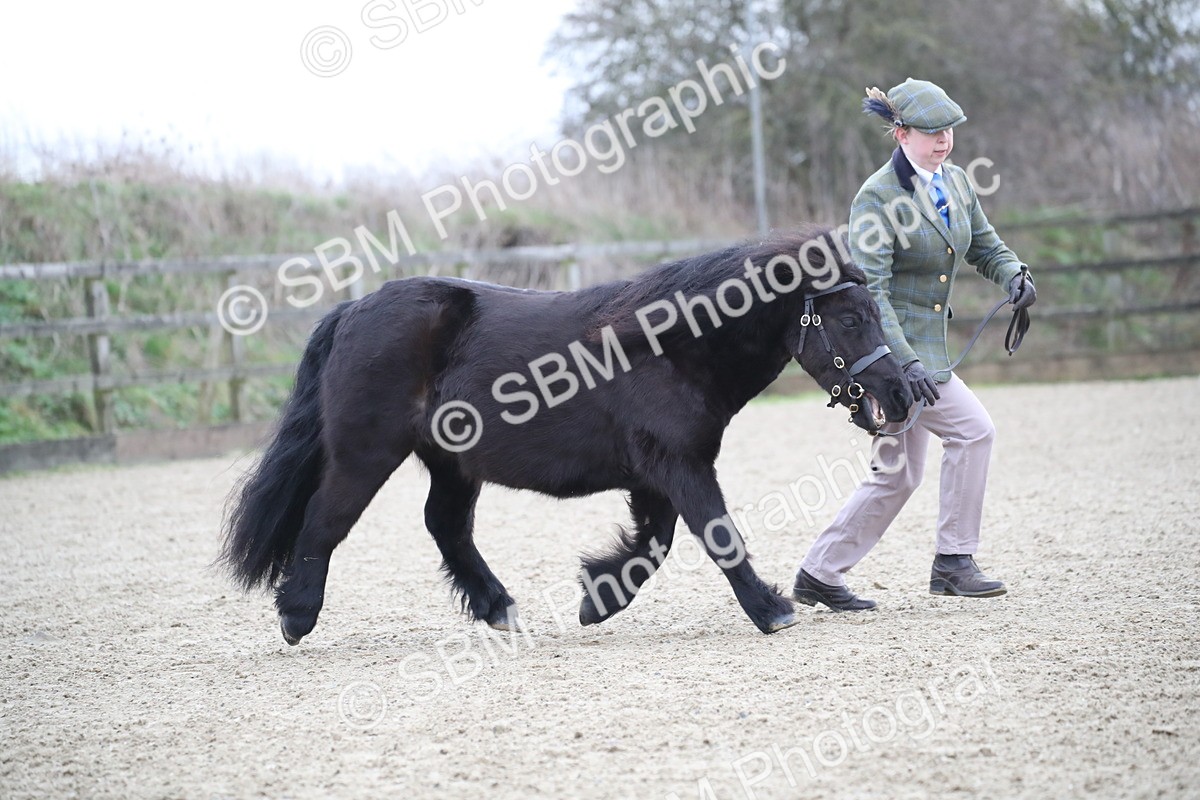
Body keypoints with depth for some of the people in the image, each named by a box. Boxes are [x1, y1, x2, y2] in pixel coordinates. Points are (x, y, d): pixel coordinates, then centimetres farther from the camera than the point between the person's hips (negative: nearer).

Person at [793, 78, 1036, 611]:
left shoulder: (956, 182, 6)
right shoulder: (878, 197, -17)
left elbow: (983, 246, 17)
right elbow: (870, 291, -21)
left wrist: (1013, 276, -7)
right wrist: (907, 363, -30)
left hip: (926, 345, 9)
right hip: (885, 342, -9)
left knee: (898, 473, 10)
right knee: (973, 428, -15)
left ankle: (818, 577, 17)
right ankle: (953, 561, -5)